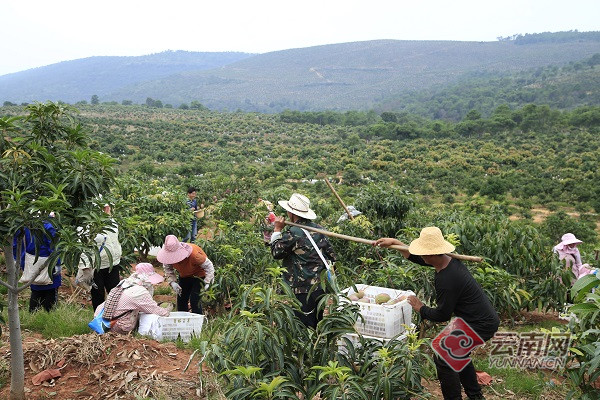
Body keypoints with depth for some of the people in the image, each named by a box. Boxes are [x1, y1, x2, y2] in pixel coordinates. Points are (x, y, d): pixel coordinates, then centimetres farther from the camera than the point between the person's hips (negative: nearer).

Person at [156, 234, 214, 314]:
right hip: (184, 277, 6)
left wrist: (207, 282, -31)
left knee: (194, 300, -16)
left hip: (199, 275, -6)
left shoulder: (193, 254, -39)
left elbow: (208, 266, -26)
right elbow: (168, 269, -4)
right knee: (181, 300, 5)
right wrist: (172, 282, -18)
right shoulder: (168, 255, -23)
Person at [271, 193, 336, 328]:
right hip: (321, 286, 7)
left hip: (302, 289, -7)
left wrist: (277, 230, 1)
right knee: (319, 325, 18)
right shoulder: (318, 229, 6)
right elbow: (331, 255, 10)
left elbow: (276, 253, -4)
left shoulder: (292, 233, -16)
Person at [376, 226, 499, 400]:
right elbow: (415, 257, 15)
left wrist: (421, 308, -2)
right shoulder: (449, 260, -2)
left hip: (480, 326, -10)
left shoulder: (447, 279, -30)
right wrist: (394, 242, 16)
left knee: (443, 357, -5)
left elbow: (442, 315, -18)